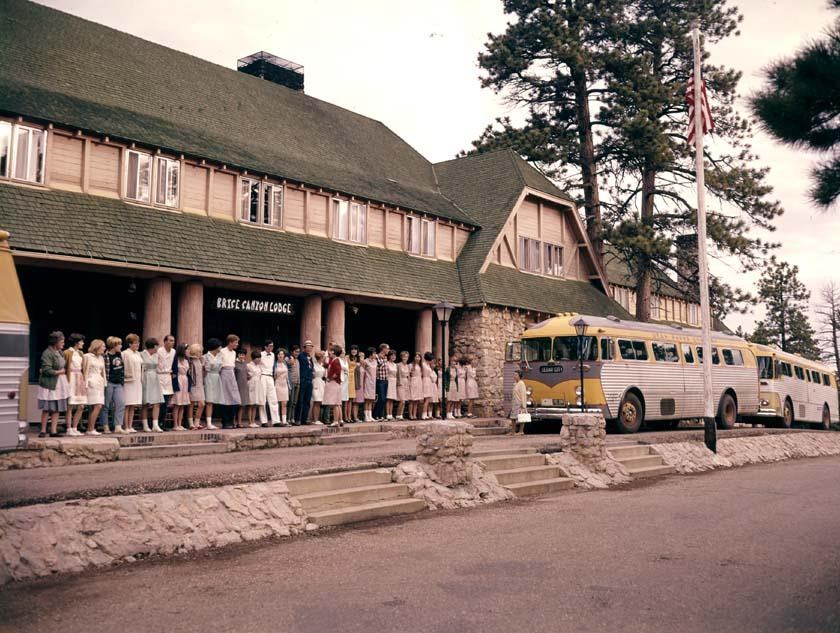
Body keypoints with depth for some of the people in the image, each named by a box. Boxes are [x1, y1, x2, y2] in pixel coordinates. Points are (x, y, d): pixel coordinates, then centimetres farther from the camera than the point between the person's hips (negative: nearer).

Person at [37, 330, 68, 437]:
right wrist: (60, 372, -8)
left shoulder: (60, 352, 12)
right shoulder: (47, 353, -14)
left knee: (57, 408, 6)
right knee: (47, 409, -1)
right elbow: (46, 370, -19)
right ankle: (43, 431, 8)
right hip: (50, 385, -7)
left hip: (60, 384, 7)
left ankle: (53, 431, 9)